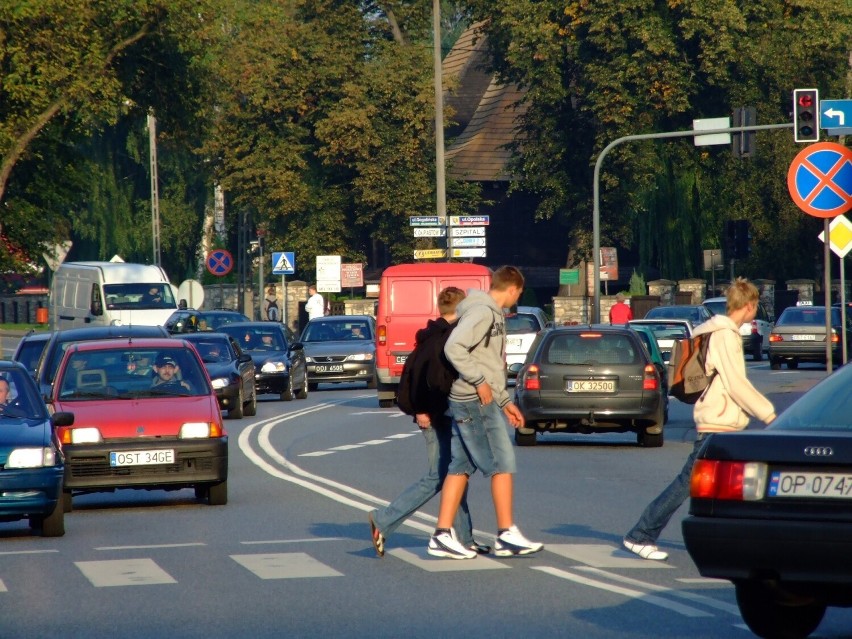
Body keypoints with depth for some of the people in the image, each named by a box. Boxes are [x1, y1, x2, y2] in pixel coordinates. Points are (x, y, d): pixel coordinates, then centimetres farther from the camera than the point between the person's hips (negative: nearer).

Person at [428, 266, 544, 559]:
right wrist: (479, 382, -21)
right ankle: (507, 535, -1)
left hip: (476, 402, 10)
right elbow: (453, 347, -25)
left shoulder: (492, 315, 19)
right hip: (475, 402, -10)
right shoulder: (482, 312, -13)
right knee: (502, 464, -5)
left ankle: (442, 535, 8)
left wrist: (505, 402, 24)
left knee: (461, 467, 8)